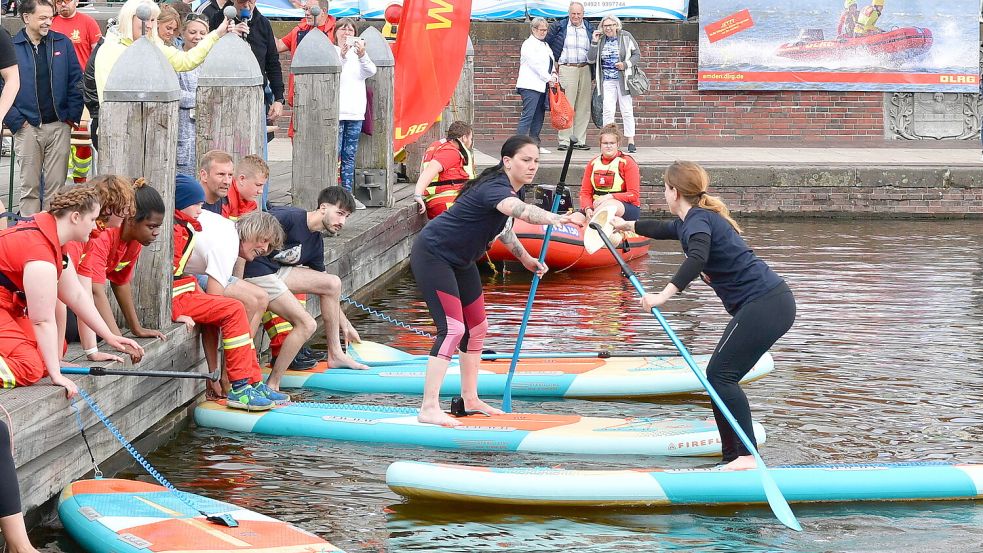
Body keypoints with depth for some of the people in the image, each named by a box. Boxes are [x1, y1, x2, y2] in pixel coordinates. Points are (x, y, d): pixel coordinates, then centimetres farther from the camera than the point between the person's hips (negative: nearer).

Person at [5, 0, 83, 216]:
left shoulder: (63, 43, 5)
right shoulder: (11, 47, -3)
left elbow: (76, 82, 7)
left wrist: (72, 116, 0)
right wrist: (16, 121, -7)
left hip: (59, 126, 2)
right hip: (27, 127, -2)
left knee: (56, 185, 4)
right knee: (30, 186, 5)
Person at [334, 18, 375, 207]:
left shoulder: (358, 52, 14)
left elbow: (371, 71, -1)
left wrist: (362, 55, -19)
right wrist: (342, 55, -27)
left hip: (355, 113, 5)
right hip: (335, 112, -5)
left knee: (349, 157, 9)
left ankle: (348, 195, 13)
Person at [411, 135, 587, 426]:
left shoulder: (511, 190, 2)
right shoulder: (494, 188, -29)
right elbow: (522, 211, -52)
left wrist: (525, 258, 17)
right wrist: (562, 219, -68)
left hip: (460, 260, 10)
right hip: (432, 254, -10)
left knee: (476, 328, 15)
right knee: (453, 328, -20)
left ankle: (470, 400, 28)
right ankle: (429, 408, -22)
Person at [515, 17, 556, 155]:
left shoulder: (545, 45, 22)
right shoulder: (529, 44, -5)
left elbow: (551, 63, 22)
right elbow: (535, 65, -13)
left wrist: (554, 74, 1)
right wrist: (548, 78, -12)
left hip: (542, 86, 9)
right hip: (530, 85, -9)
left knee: (539, 117, 8)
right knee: (527, 116, -14)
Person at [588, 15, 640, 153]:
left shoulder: (626, 37, -1)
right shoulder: (600, 40, 6)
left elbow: (637, 55, 3)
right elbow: (591, 59, 3)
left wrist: (626, 64, -14)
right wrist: (595, 43, -8)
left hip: (624, 79, -2)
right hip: (607, 81, 2)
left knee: (627, 111, 0)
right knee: (608, 111, -6)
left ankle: (631, 142, 5)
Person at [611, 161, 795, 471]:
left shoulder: (698, 219, -11)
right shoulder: (691, 220, 20)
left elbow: (698, 257, -33)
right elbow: (663, 229, 44)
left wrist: (665, 295, -39)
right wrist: (627, 225, 58)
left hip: (764, 306, -10)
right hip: (769, 304, 10)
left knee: (720, 375, -13)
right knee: (722, 377, 12)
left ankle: (748, 456, -19)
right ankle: (732, 459, 17)